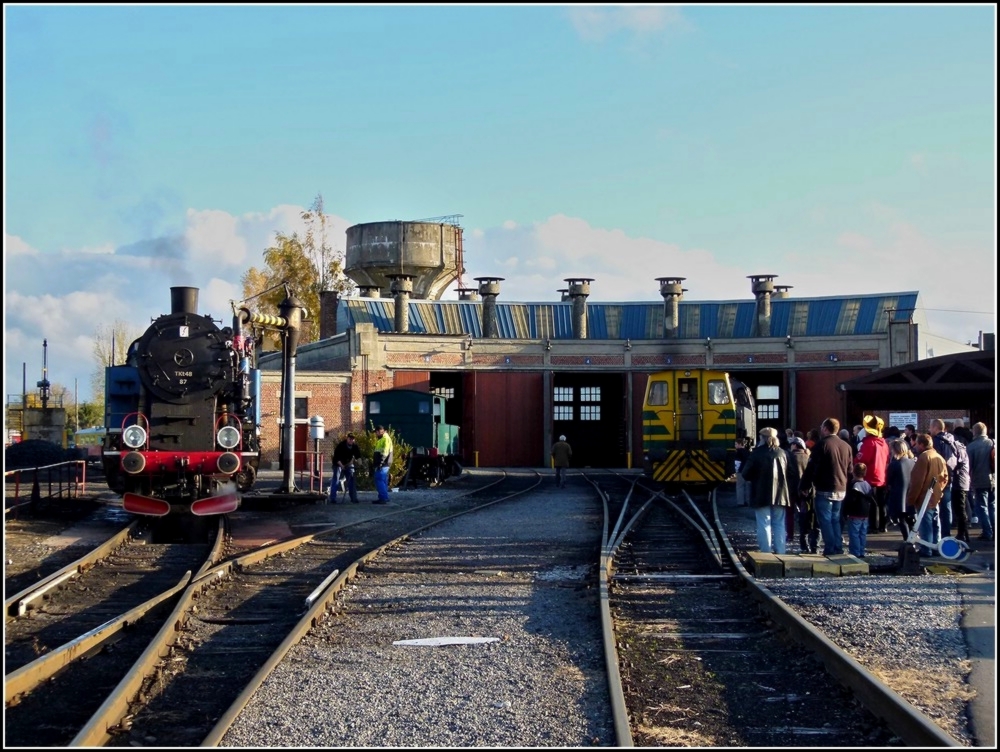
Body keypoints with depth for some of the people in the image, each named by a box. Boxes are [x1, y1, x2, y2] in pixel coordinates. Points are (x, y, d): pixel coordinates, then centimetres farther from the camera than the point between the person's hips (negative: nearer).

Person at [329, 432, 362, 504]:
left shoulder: (355, 446, -8)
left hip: (349, 464, 5)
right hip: (339, 464, -5)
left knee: (351, 481, 1)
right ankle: (332, 499, -8)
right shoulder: (341, 446, -22)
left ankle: (354, 498, 6)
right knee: (336, 481, -9)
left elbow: (358, 455, 3)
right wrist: (342, 465, -32)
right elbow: (336, 457, -23)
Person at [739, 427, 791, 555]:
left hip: (762, 495, -4)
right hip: (780, 495, 4)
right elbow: (790, 473, 11)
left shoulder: (757, 453, -10)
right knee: (779, 525, 11)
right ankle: (780, 553, 9)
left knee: (764, 525, 0)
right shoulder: (782, 453, 5)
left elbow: (746, 474, -8)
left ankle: (766, 554, -2)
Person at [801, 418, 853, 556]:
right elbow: (849, 470, 13)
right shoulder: (846, 446, 9)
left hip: (825, 489, -6)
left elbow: (812, 467, -13)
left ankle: (830, 548, -5)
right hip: (841, 489, 7)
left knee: (825, 520, -1)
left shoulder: (821, 445, -11)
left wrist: (805, 485, -6)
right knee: (835, 519, 16)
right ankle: (838, 547, 14)